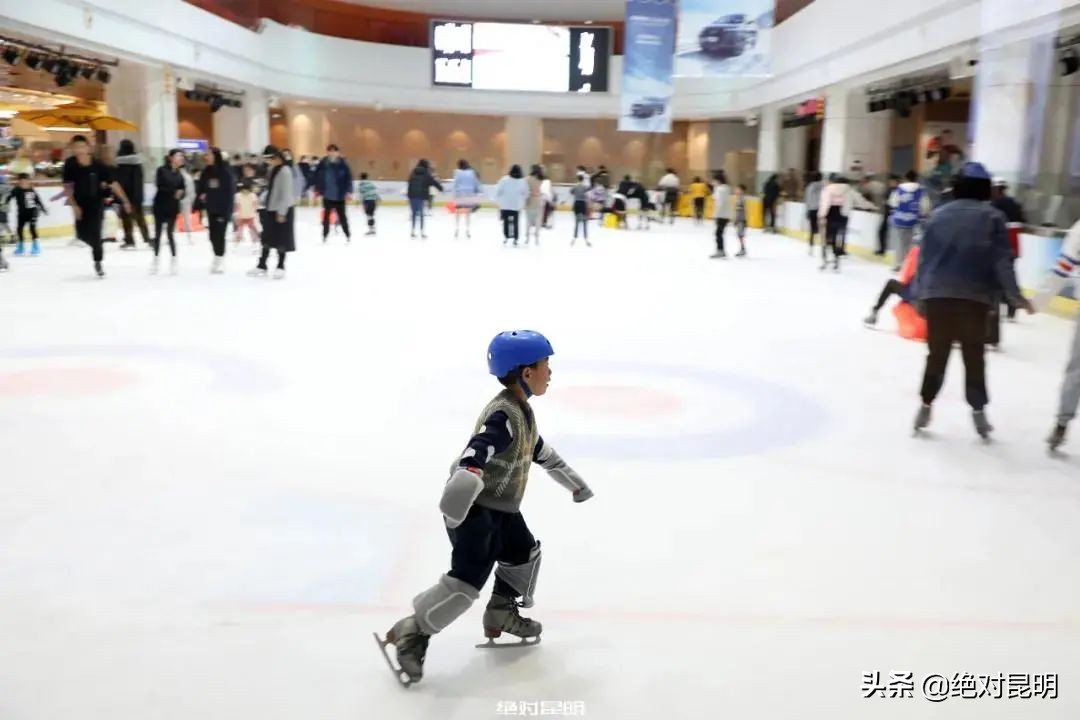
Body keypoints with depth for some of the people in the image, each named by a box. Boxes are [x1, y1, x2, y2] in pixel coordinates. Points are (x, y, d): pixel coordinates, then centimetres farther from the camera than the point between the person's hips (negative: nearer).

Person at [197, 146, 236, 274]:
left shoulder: (225, 172, -11)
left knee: (219, 235, -5)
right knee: (213, 235, 8)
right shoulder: (206, 172, 5)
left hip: (222, 209, -5)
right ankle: (217, 258, 25)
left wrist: (227, 210, -16)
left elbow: (230, 191, -12)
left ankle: (220, 261, 6)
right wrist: (201, 195, -10)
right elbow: (201, 188, 13)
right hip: (211, 209, 5)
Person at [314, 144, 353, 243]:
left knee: (342, 215, 8)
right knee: (326, 215, 11)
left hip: (340, 195, -1)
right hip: (327, 195, 2)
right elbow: (315, 176, 1)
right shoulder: (323, 163, -8)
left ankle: (348, 235, 22)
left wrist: (349, 191, -12)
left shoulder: (343, 163, -11)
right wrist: (317, 189, 1)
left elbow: (349, 178, -8)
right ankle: (325, 235, 23)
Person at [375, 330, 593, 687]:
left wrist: (572, 481, 34)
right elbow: (475, 454, -40)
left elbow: (540, 450, 24)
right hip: (473, 509, -10)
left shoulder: (522, 410, 7)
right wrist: (458, 500, -53)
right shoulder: (503, 415, -25)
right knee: (468, 579, -14)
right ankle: (409, 634, -1)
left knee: (525, 553, 21)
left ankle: (501, 615, 37)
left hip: (501, 507, 10)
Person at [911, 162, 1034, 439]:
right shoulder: (992, 217, -1)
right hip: (974, 297, -1)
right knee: (974, 355, 12)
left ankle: (926, 405, 12)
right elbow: (1001, 262, -5)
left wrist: (919, 290, 14)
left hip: (937, 294, 2)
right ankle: (978, 410, 16)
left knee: (937, 353, 13)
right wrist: (1015, 296, 1)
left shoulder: (939, 214, 5)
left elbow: (925, 256, 6)